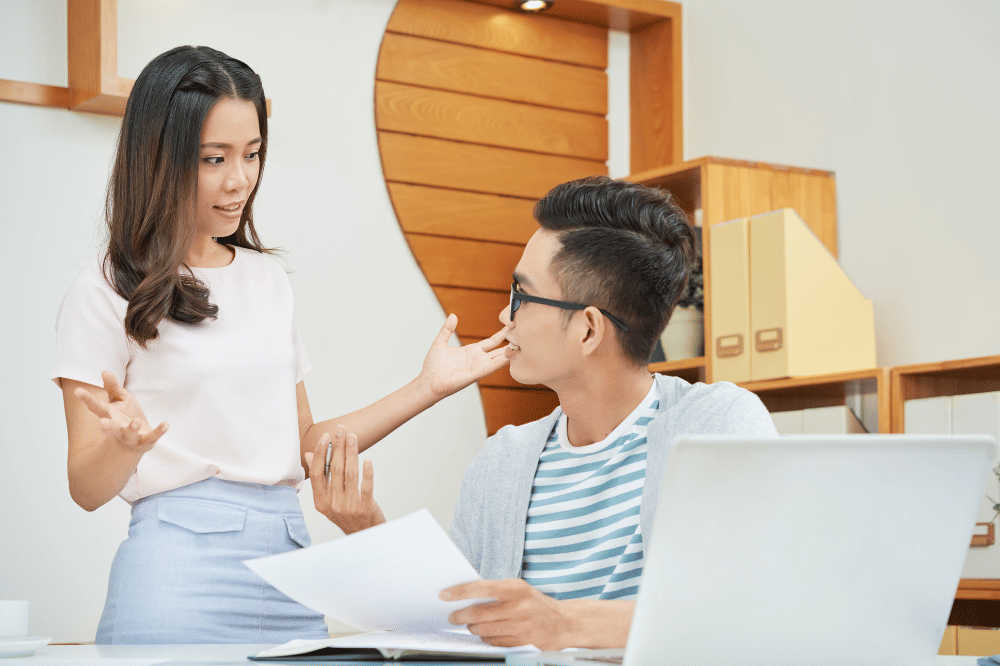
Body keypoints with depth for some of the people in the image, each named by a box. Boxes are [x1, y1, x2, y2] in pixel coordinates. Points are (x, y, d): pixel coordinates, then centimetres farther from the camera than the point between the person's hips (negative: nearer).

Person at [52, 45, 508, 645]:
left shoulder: (270, 281, 15)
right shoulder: (106, 296, -3)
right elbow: (87, 490, -3)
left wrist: (429, 387, 14)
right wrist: (125, 441, -25)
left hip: (292, 556, 5)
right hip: (182, 564, -5)